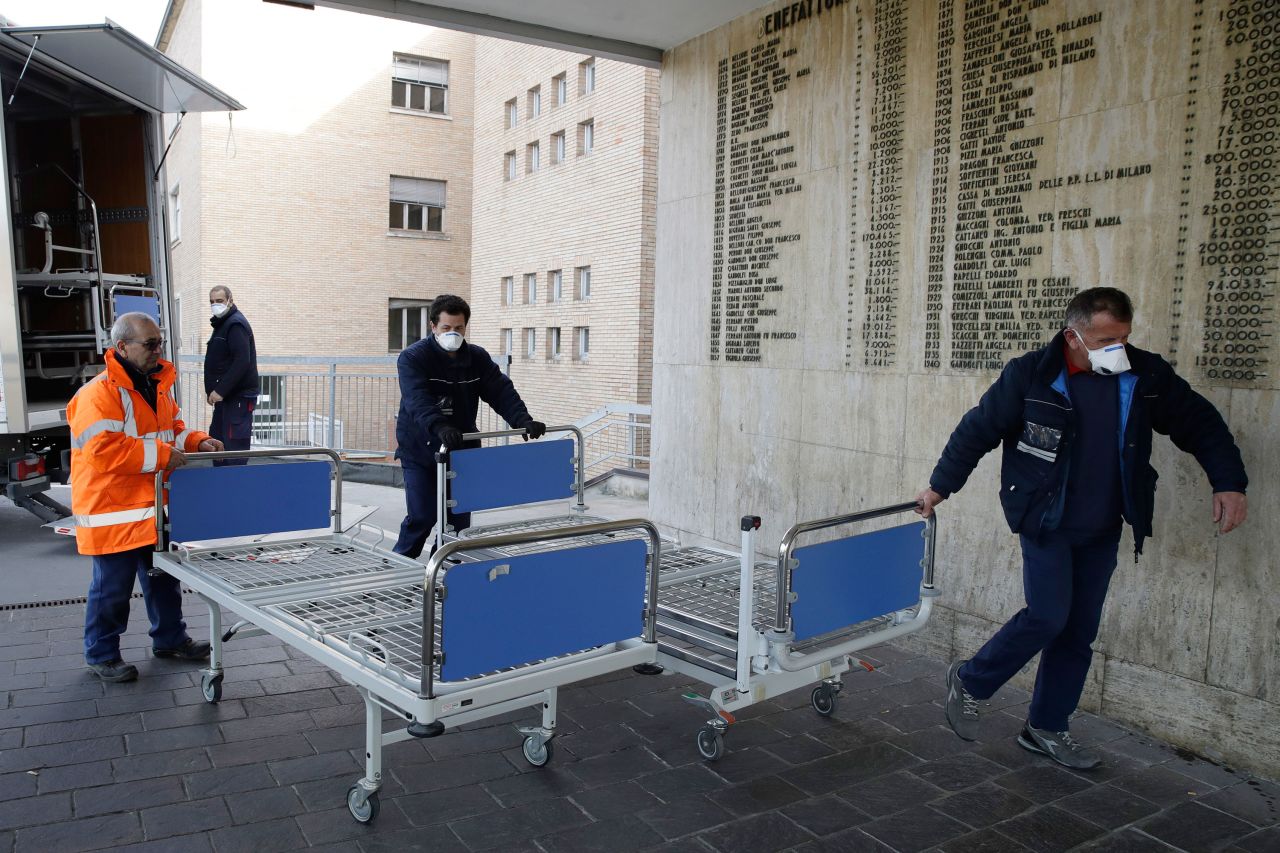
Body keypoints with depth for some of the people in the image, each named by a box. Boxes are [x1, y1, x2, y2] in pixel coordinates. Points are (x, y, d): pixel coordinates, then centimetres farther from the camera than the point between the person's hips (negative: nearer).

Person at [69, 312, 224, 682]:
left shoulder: (158, 385, 9)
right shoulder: (97, 394, -19)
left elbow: (173, 430, 19)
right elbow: (104, 449, -27)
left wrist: (198, 442, 0)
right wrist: (161, 455, -27)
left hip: (156, 509, 8)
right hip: (115, 514, -8)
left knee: (164, 580, 19)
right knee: (112, 589, 5)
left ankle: (170, 638, 35)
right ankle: (101, 654, 23)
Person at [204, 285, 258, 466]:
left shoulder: (236, 324, -12)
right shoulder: (222, 324, 19)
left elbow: (242, 362, -23)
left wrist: (220, 390, -22)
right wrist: (213, 391, 13)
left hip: (238, 397, -10)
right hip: (226, 396, 10)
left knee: (234, 445, -11)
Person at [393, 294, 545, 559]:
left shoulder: (478, 358, 1)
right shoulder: (412, 358, -14)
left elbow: (501, 391, -8)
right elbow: (417, 400, -30)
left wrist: (523, 420, -26)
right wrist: (440, 428, -48)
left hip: (461, 449, 4)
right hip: (420, 450, -4)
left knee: (459, 517, 6)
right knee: (422, 517, -6)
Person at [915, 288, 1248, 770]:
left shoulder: (1146, 376, -3)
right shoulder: (1030, 375, -14)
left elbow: (1199, 424, 7)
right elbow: (978, 430, -7)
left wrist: (1229, 483, -5)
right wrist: (939, 486, -2)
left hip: (1102, 532, 5)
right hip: (1046, 524, -5)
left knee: (1080, 631, 9)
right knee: (1048, 616, -12)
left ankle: (1047, 728, 24)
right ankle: (969, 682, 11)